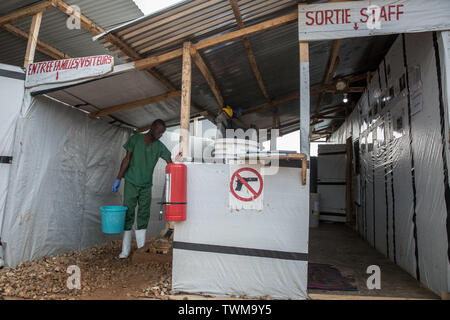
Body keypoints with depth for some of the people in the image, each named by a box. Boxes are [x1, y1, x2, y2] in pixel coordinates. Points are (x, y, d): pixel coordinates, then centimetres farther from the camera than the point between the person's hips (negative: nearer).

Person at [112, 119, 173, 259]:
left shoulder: (159, 146, 3)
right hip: (131, 183, -2)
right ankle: (125, 250, 7)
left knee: (144, 216, 4)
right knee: (128, 214, 0)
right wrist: (118, 179, -6)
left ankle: (141, 248, 13)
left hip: (146, 185, 3)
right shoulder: (135, 139, -3)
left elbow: (170, 163, 0)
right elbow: (127, 159, -3)